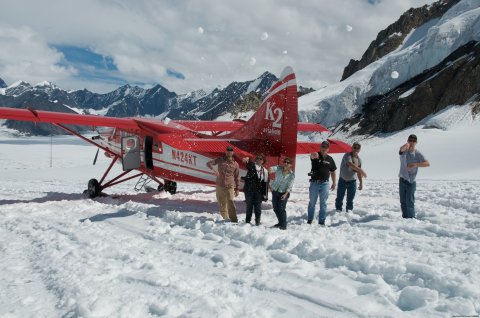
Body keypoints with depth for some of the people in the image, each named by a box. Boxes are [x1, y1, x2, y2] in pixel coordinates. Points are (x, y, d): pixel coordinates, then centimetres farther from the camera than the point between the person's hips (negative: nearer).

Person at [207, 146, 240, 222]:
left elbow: (237, 177, 8)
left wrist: (237, 189, 7)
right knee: (222, 204, 11)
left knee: (230, 203, -14)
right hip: (220, 186, 2)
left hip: (230, 187, -2)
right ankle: (225, 218, 24)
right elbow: (209, 163, -2)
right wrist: (213, 169, -22)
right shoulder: (220, 160, 2)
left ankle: (234, 220, -11)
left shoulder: (235, 164, 2)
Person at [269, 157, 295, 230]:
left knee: (282, 209, -12)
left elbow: (290, 186, -11)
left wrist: (286, 194, -24)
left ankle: (283, 225, -2)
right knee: (275, 208, 11)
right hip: (275, 191, 3)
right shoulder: (279, 168, -5)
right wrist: (271, 169, -51)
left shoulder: (292, 174, -8)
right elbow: (274, 168, -27)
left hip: (284, 193, -3)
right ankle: (280, 222, 29)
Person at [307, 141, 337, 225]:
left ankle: (322, 221, 14)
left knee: (323, 203, 6)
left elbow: (333, 172, 13)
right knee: (312, 202, 10)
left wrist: (334, 183, 7)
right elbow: (311, 156, -32)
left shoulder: (330, 159, 5)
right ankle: (309, 220, 24)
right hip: (314, 183, -2)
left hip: (325, 183, 2)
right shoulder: (315, 156, -6)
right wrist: (313, 155, -56)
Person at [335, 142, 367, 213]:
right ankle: (338, 211, 19)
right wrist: (361, 171, -30)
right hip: (343, 180, -4)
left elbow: (358, 172, 11)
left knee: (350, 199, 8)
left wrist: (361, 183, 9)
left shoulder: (359, 159, 4)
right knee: (339, 198, 6)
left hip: (352, 181, 4)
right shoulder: (347, 156, -14)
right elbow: (351, 165, -32)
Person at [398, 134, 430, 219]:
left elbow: (427, 163, -13)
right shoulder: (404, 151, -2)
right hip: (402, 180, 3)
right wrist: (406, 145, -50)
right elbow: (401, 149, -28)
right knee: (403, 202, 12)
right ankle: (404, 218, 24)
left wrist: (415, 165, -26)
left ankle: (411, 219, 1)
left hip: (411, 181, -3)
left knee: (409, 202, -7)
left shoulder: (418, 154, -5)